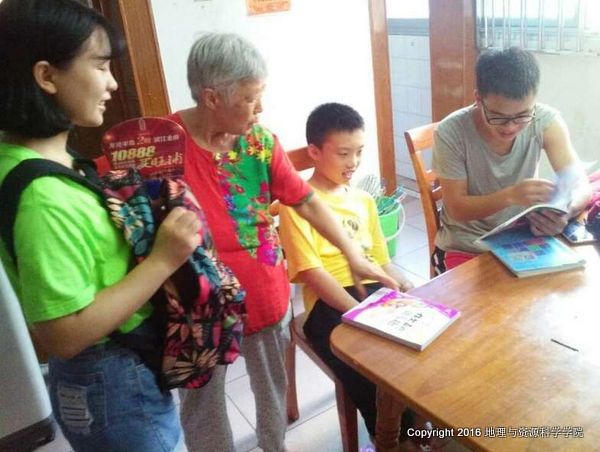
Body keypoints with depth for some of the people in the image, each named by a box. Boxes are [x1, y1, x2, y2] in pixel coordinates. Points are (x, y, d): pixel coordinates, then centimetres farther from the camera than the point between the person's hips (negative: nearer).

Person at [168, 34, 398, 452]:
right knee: (203, 404, 16)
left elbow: (306, 201, 0)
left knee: (273, 386, 25)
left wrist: (354, 255, -1)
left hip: (267, 294, 5)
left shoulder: (259, 139, -5)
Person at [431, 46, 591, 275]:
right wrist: (510, 196, -33)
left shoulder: (546, 121, -12)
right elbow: (457, 209, -17)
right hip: (465, 247, -3)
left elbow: (580, 185, -12)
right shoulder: (451, 133, -20)